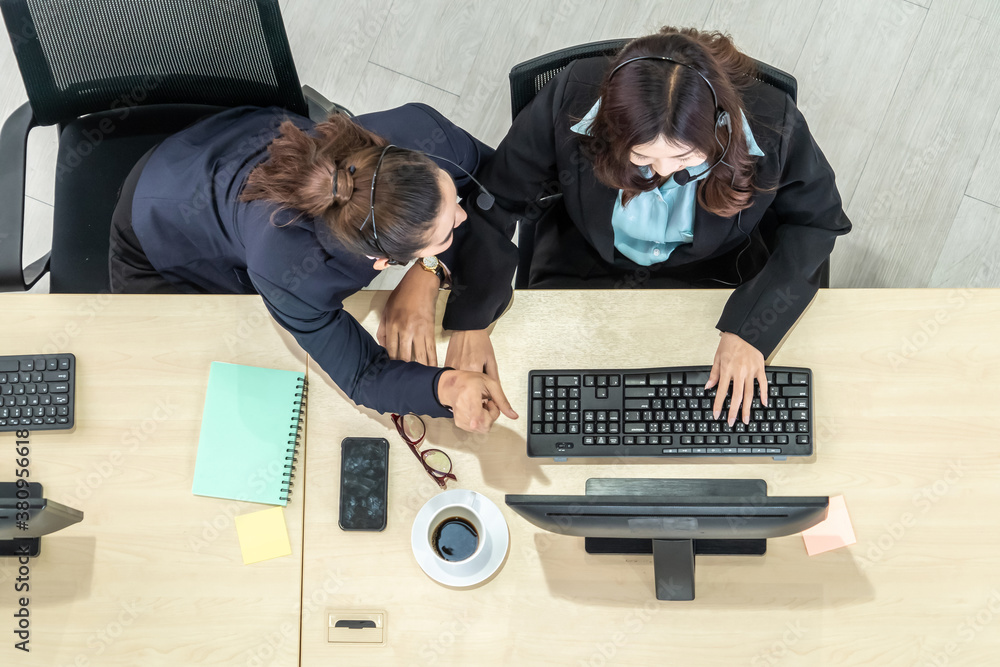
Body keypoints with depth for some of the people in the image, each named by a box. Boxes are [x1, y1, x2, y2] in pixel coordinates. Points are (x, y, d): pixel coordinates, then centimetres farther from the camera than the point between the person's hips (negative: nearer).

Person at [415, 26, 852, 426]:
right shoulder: (572, 99, -30)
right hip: (585, 269, 1)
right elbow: (494, 203, -17)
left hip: (713, 275, 0)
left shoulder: (772, 125, -30)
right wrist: (469, 322, -22)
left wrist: (750, 329, -23)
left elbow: (816, 221, -12)